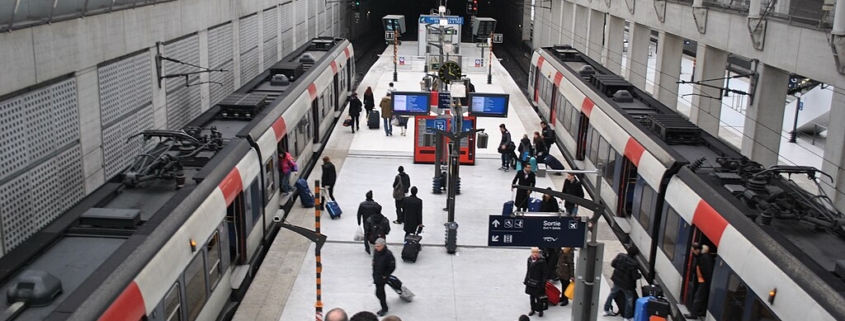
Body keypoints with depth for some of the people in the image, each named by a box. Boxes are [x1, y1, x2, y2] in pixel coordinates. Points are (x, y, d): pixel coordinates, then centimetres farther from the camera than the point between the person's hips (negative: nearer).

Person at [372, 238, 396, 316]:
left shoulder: (388, 254, -24)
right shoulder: (376, 252, -2)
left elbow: (392, 267, -17)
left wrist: (385, 275, -13)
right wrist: (374, 273, 12)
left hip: (382, 277, -7)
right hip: (376, 276, 7)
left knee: (379, 293, -5)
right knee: (381, 292, 19)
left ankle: (384, 308, 12)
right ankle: (384, 308, 36)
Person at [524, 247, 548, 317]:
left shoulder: (542, 260, -15)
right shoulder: (529, 259, -2)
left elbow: (545, 272, -12)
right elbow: (528, 270, 8)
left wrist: (543, 282, -14)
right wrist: (526, 280, 9)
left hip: (538, 282, -4)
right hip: (530, 282, 4)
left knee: (538, 297, 1)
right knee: (532, 296, 14)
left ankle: (540, 310, 19)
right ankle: (533, 309, 29)